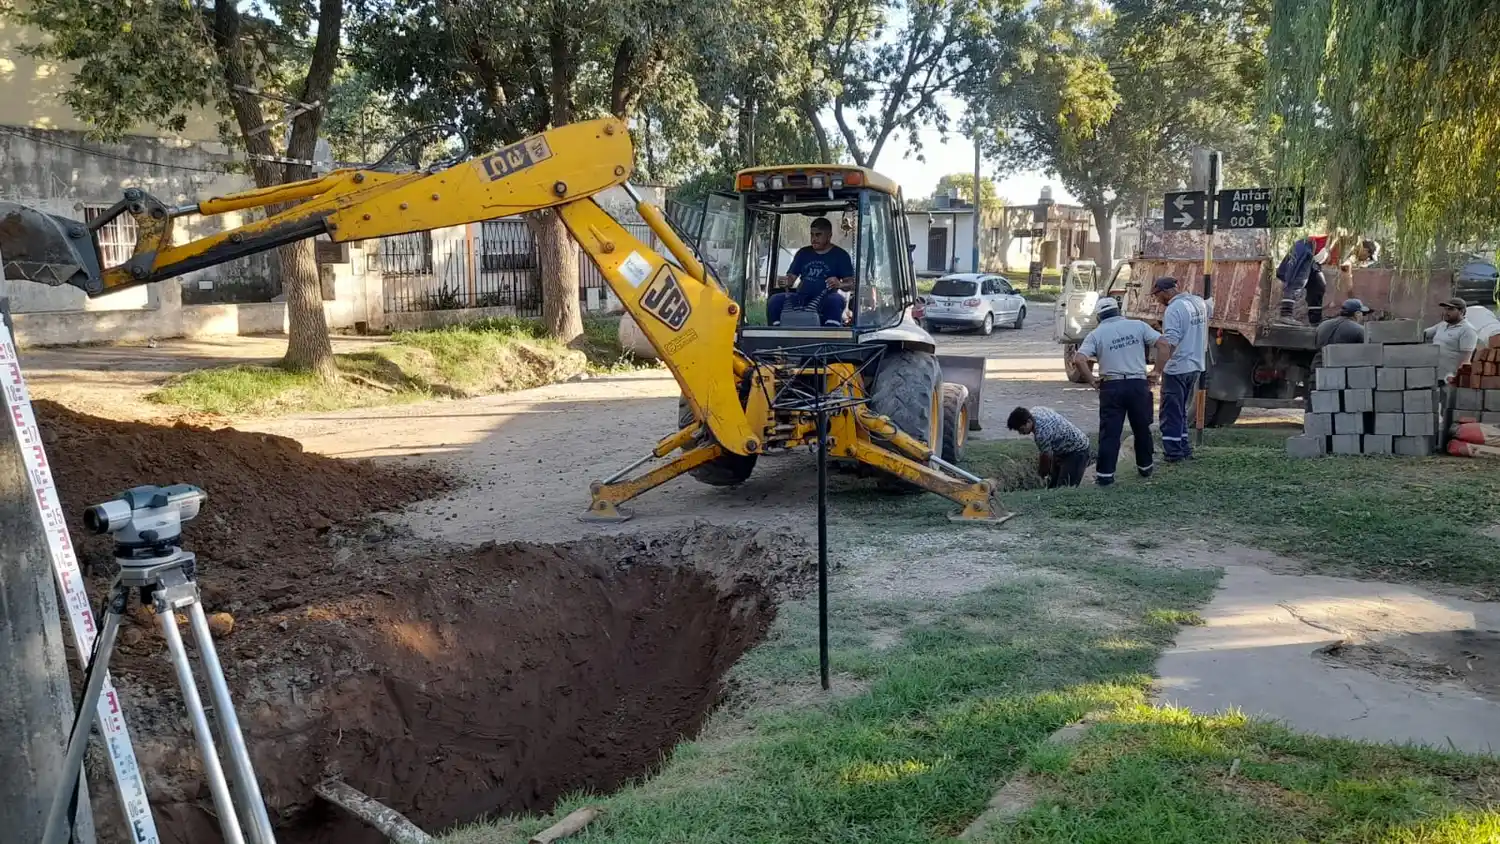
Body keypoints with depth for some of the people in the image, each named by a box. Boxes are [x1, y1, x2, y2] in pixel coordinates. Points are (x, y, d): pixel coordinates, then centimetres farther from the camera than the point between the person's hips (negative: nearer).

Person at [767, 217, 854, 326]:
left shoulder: (840, 255, 7)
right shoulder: (803, 253, 20)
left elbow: (851, 283, 1)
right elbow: (791, 276, 15)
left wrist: (839, 284, -23)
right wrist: (786, 282, -10)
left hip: (826, 301, -3)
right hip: (800, 300, 4)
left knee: (836, 300, -37)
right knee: (774, 300, -21)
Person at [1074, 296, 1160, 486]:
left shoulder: (1096, 334, 2)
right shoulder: (1138, 326, 6)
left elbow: (1078, 360, -12)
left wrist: (1092, 381, -2)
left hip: (1111, 387, -1)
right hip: (1138, 384, 2)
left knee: (1109, 432, 2)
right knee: (1142, 428, 18)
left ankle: (1105, 474, 1)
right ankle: (1145, 467, 32)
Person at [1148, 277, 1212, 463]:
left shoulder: (1174, 309, -20)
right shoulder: (1199, 302, 6)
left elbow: (1167, 344, -29)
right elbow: (1210, 309, 32)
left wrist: (1158, 370, -33)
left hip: (1176, 369, -9)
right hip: (1195, 366, 9)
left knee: (1171, 413, 0)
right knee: (1181, 410, 20)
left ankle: (1173, 453, 2)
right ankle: (1185, 448, 25)